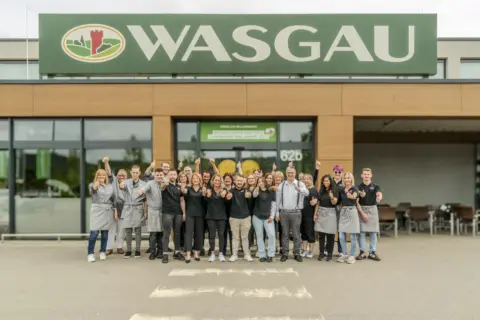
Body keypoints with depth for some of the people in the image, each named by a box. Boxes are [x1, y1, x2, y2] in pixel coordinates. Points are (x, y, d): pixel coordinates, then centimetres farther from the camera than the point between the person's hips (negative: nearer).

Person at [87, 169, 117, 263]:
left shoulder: (110, 187, 14)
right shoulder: (92, 185, 4)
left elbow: (114, 200, 17)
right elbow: (92, 189, -21)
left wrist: (115, 211, 10)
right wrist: (96, 185, -44)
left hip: (108, 211, 3)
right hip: (97, 210, -3)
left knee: (105, 232, 5)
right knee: (94, 232, -9)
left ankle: (103, 252, 16)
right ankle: (90, 253, 0)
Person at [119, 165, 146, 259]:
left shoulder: (143, 184, 2)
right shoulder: (126, 182, 1)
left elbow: (145, 198, 6)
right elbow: (122, 186, -23)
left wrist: (146, 210, 0)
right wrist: (121, 186, -47)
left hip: (138, 209, 0)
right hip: (128, 208, 0)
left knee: (138, 230, 4)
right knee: (128, 231, 3)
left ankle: (137, 250, 13)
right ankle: (128, 250, 13)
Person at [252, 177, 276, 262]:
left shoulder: (271, 191, 3)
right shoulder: (257, 190, 4)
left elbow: (274, 204, 3)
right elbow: (254, 195, -21)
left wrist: (272, 216, -4)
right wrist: (257, 186, -38)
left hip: (268, 217, -1)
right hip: (257, 217, 1)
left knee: (271, 235, -11)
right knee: (259, 236, 4)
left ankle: (270, 255, 1)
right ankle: (262, 255, 11)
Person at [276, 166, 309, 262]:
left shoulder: (300, 184, -1)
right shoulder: (281, 185, 6)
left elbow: (307, 193, -21)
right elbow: (278, 200, 9)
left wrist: (298, 188, -41)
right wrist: (277, 213, 5)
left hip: (296, 212, -1)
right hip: (283, 212, 2)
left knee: (296, 234, 5)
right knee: (285, 234, 8)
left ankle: (297, 253, 16)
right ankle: (285, 254, 16)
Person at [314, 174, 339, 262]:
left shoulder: (334, 191, -3)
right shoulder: (321, 191, 10)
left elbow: (334, 203, -13)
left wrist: (332, 197, -34)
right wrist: (316, 214, 8)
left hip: (330, 213, -4)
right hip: (321, 213, 4)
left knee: (330, 235, 0)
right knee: (321, 234, 3)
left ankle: (330, 254, 9)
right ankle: (321, 253, 11)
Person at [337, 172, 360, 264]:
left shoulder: (354, 189, -5)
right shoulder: (341, 190, 10)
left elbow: (354, 196, -27)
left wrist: (351, 196, -50)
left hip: (352, 211, -5)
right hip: (343, 212, 5)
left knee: (352, 235, 1)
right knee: (342, 236, 4)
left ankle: (352, 256, 11)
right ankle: (344, 255, 16)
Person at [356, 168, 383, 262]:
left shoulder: (375, 186, 1)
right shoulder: (359, 187, 0)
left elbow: (379, 194, -19)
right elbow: (357, 202, -2)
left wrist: (379, 197, -44)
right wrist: (362, 213, -11)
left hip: (373, 209, 1)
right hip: (362, 209, -1)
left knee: (373, 232, 4)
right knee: (362, 232, 1)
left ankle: (372, 252, 13)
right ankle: (362, 252, 10)